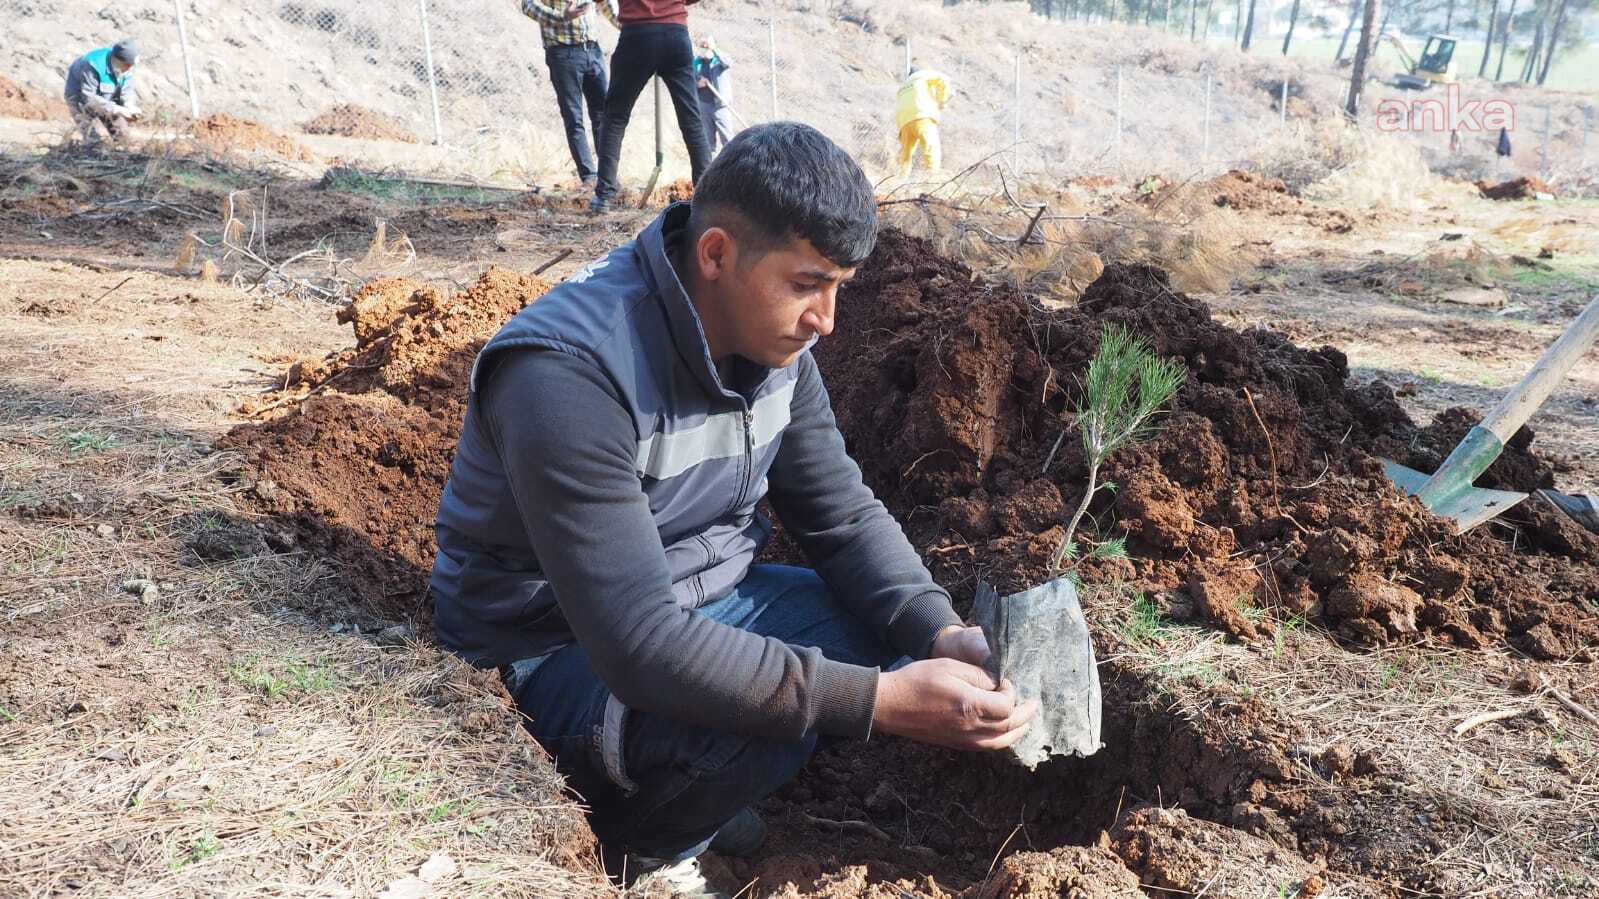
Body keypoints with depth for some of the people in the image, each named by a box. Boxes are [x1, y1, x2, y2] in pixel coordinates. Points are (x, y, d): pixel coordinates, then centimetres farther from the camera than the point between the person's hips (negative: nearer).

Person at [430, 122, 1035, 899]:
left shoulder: (771, 338, -8)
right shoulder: (569, 375, -33)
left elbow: (844, 517, -2)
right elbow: (638, 644, -37)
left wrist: (940, 635, -20)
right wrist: (882, 700, -38)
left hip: (696, 605, 8)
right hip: (557, 649, -7)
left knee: (900, 634, -3)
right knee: (756, 723, -34)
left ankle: (687, 789, 15)